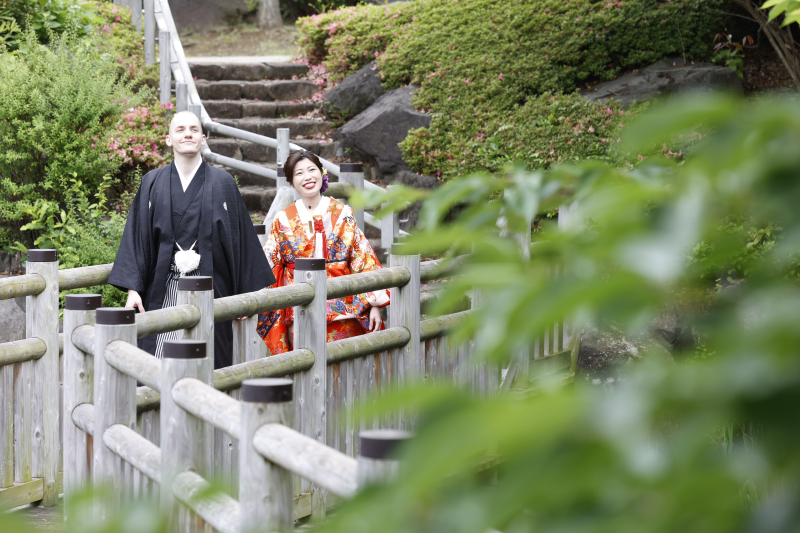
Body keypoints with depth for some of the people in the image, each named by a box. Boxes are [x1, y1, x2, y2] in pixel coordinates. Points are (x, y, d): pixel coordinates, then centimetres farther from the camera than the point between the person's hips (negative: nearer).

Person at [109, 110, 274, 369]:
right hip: (163, 291, 1)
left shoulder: (222, 183, 5)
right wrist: (132, 288, -3)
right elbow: (137, 236, 7)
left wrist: (246, 294, 2)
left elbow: (240, 238, 5)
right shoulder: (152, 183, 8)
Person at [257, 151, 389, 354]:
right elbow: (266, 263, 7)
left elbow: (364, 258, 3)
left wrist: (375, 304, -3)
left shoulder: (343, 213, 4)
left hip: (343, 311, 0)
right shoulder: (284, 220, 6)